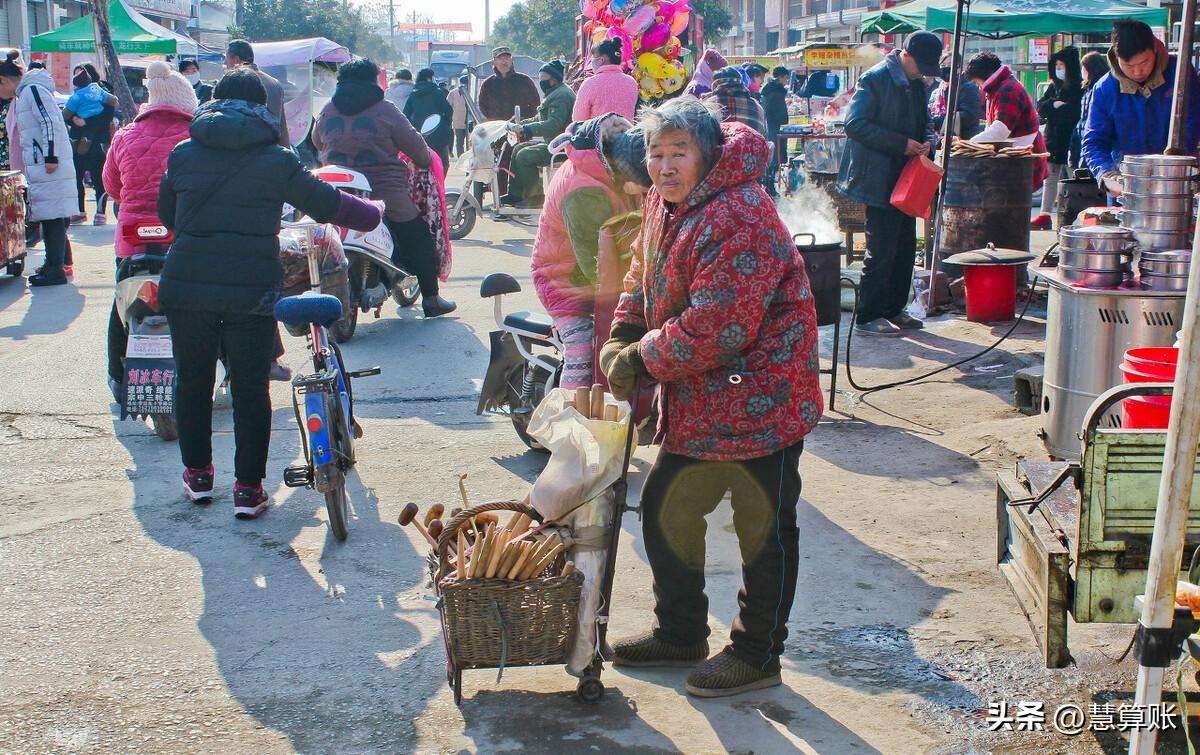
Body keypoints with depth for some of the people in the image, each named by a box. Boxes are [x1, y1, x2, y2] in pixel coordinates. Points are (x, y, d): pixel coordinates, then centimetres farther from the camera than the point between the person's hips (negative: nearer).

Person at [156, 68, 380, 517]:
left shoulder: (183, 154, 5)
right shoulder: (276, 161, -1)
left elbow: (166, 214, 17)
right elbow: (327, 204, 7)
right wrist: (371, 213, 25)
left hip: (187, 285, 2)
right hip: (252, 291, -2)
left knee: (193, 380, 17)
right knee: (250, 388, 7)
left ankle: (197, 473, 28)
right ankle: (248, 487, 9)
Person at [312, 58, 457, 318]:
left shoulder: (327, 112, 6)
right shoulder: (384, 111, -6)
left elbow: (316, 143, 18)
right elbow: (414, 145, -3)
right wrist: (425, 161, 17)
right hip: (387, 195, -4)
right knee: (420, 239, 10)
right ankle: (430, 299, 13)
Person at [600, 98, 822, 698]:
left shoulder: (740, 217, -25)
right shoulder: (663, 203, 6)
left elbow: (715, 326, -28)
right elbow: (642, 276, 18)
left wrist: (642, 361, -17)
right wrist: (620, 338, 1)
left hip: (759, 395, -10)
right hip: (696, 401, 10)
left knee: (763, 529, 5)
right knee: (665, 510, 17)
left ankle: (758, 654, 22)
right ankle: (680, 636, 35)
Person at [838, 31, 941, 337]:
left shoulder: (917, 84, 13)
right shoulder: (875, 79, -13)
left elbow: (925, 122, 25)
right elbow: (855, 124, -20)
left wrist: (928, 140, 0)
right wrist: (901, 143, -21)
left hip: (904, 179, 9)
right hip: (879, 180, -9)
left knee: (905, 248, 13)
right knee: (882, 250, -6)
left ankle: (893, 310, 24)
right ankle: (868, 317, 2)